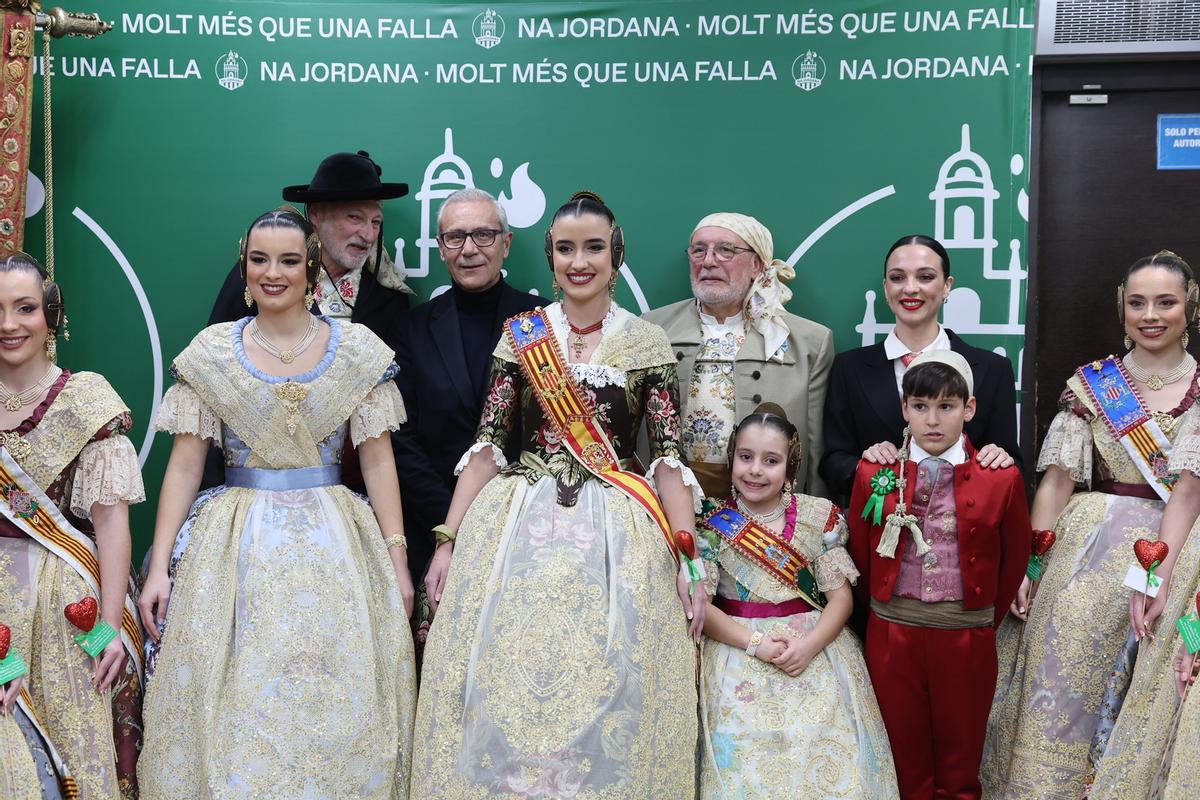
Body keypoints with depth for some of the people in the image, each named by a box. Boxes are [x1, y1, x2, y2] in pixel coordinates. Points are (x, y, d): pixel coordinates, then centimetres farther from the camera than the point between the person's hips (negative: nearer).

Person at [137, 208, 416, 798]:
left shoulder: (359, 350, 1)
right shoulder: (210, 352, 3)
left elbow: (378, 461, 1)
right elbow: (184, 465, 2)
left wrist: (397, 560, -3)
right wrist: (159, 566, -4)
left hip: (334, 544, 0)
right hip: (235, 547, 1)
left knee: (337, 713, 1)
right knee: (232, 707, 1)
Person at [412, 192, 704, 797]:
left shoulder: (648, 344, 3)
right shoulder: (520, 336, 6)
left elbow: (670, 457, 0)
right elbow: (486, 445, 5)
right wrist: (447, 542, -1)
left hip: (617, 534, -1)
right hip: (521, 528, 1)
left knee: (608, 701, 0)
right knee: (504, 695, 2)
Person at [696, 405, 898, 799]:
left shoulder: (818, 517, 2)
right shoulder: (712, 522, -1)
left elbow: (841, 596, 2)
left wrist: (810, 644, -15)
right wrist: (756, 644, -15)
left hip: (814, 645, 1)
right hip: (737, 650, -1)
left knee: (827, 750, -14)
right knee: (747, 746, -17)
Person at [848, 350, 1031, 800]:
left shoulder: (1001, 480, -4)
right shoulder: (874, 475, -1)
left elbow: (1015, 558, 6)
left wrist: (987, 619, 11)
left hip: (967, 637, -1)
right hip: (891, 634, 1)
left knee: (960, 755, 12)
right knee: (904, 752, 11)